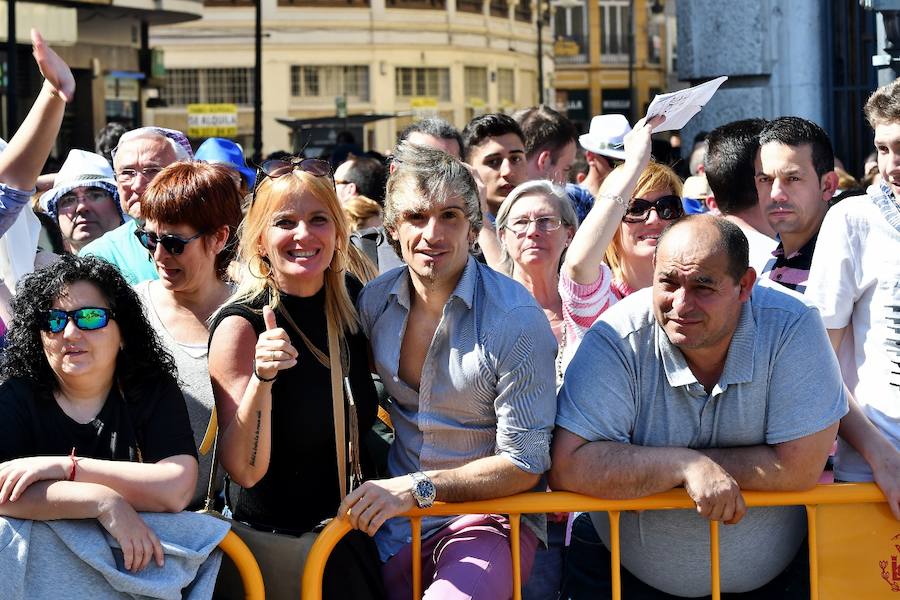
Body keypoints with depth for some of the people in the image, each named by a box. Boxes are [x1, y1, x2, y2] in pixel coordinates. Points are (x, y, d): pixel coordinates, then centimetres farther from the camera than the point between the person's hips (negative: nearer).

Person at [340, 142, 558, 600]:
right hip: (396, 516, 5)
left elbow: (524, 464, -14)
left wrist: (416, 487, -19)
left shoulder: (515, 318, -15)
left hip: (491, 515, -5)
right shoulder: (374, 302, 1)